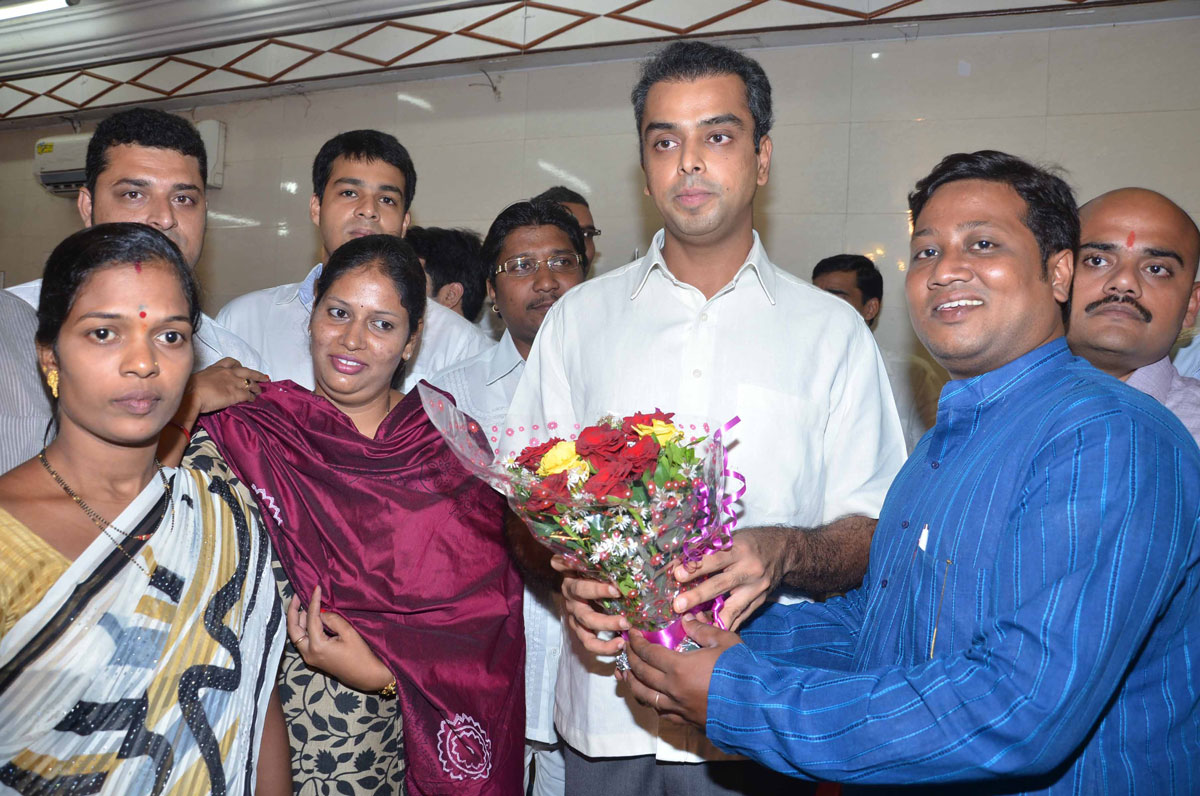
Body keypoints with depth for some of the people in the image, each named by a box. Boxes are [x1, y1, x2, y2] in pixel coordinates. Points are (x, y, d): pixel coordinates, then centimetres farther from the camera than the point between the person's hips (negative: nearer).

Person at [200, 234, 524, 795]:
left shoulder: (452, 440, -1)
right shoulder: (249, 433, -2)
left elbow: (488, 599, -8)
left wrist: (386, 670, -17)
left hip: (424, 724, 1)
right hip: (282, 723, 0)